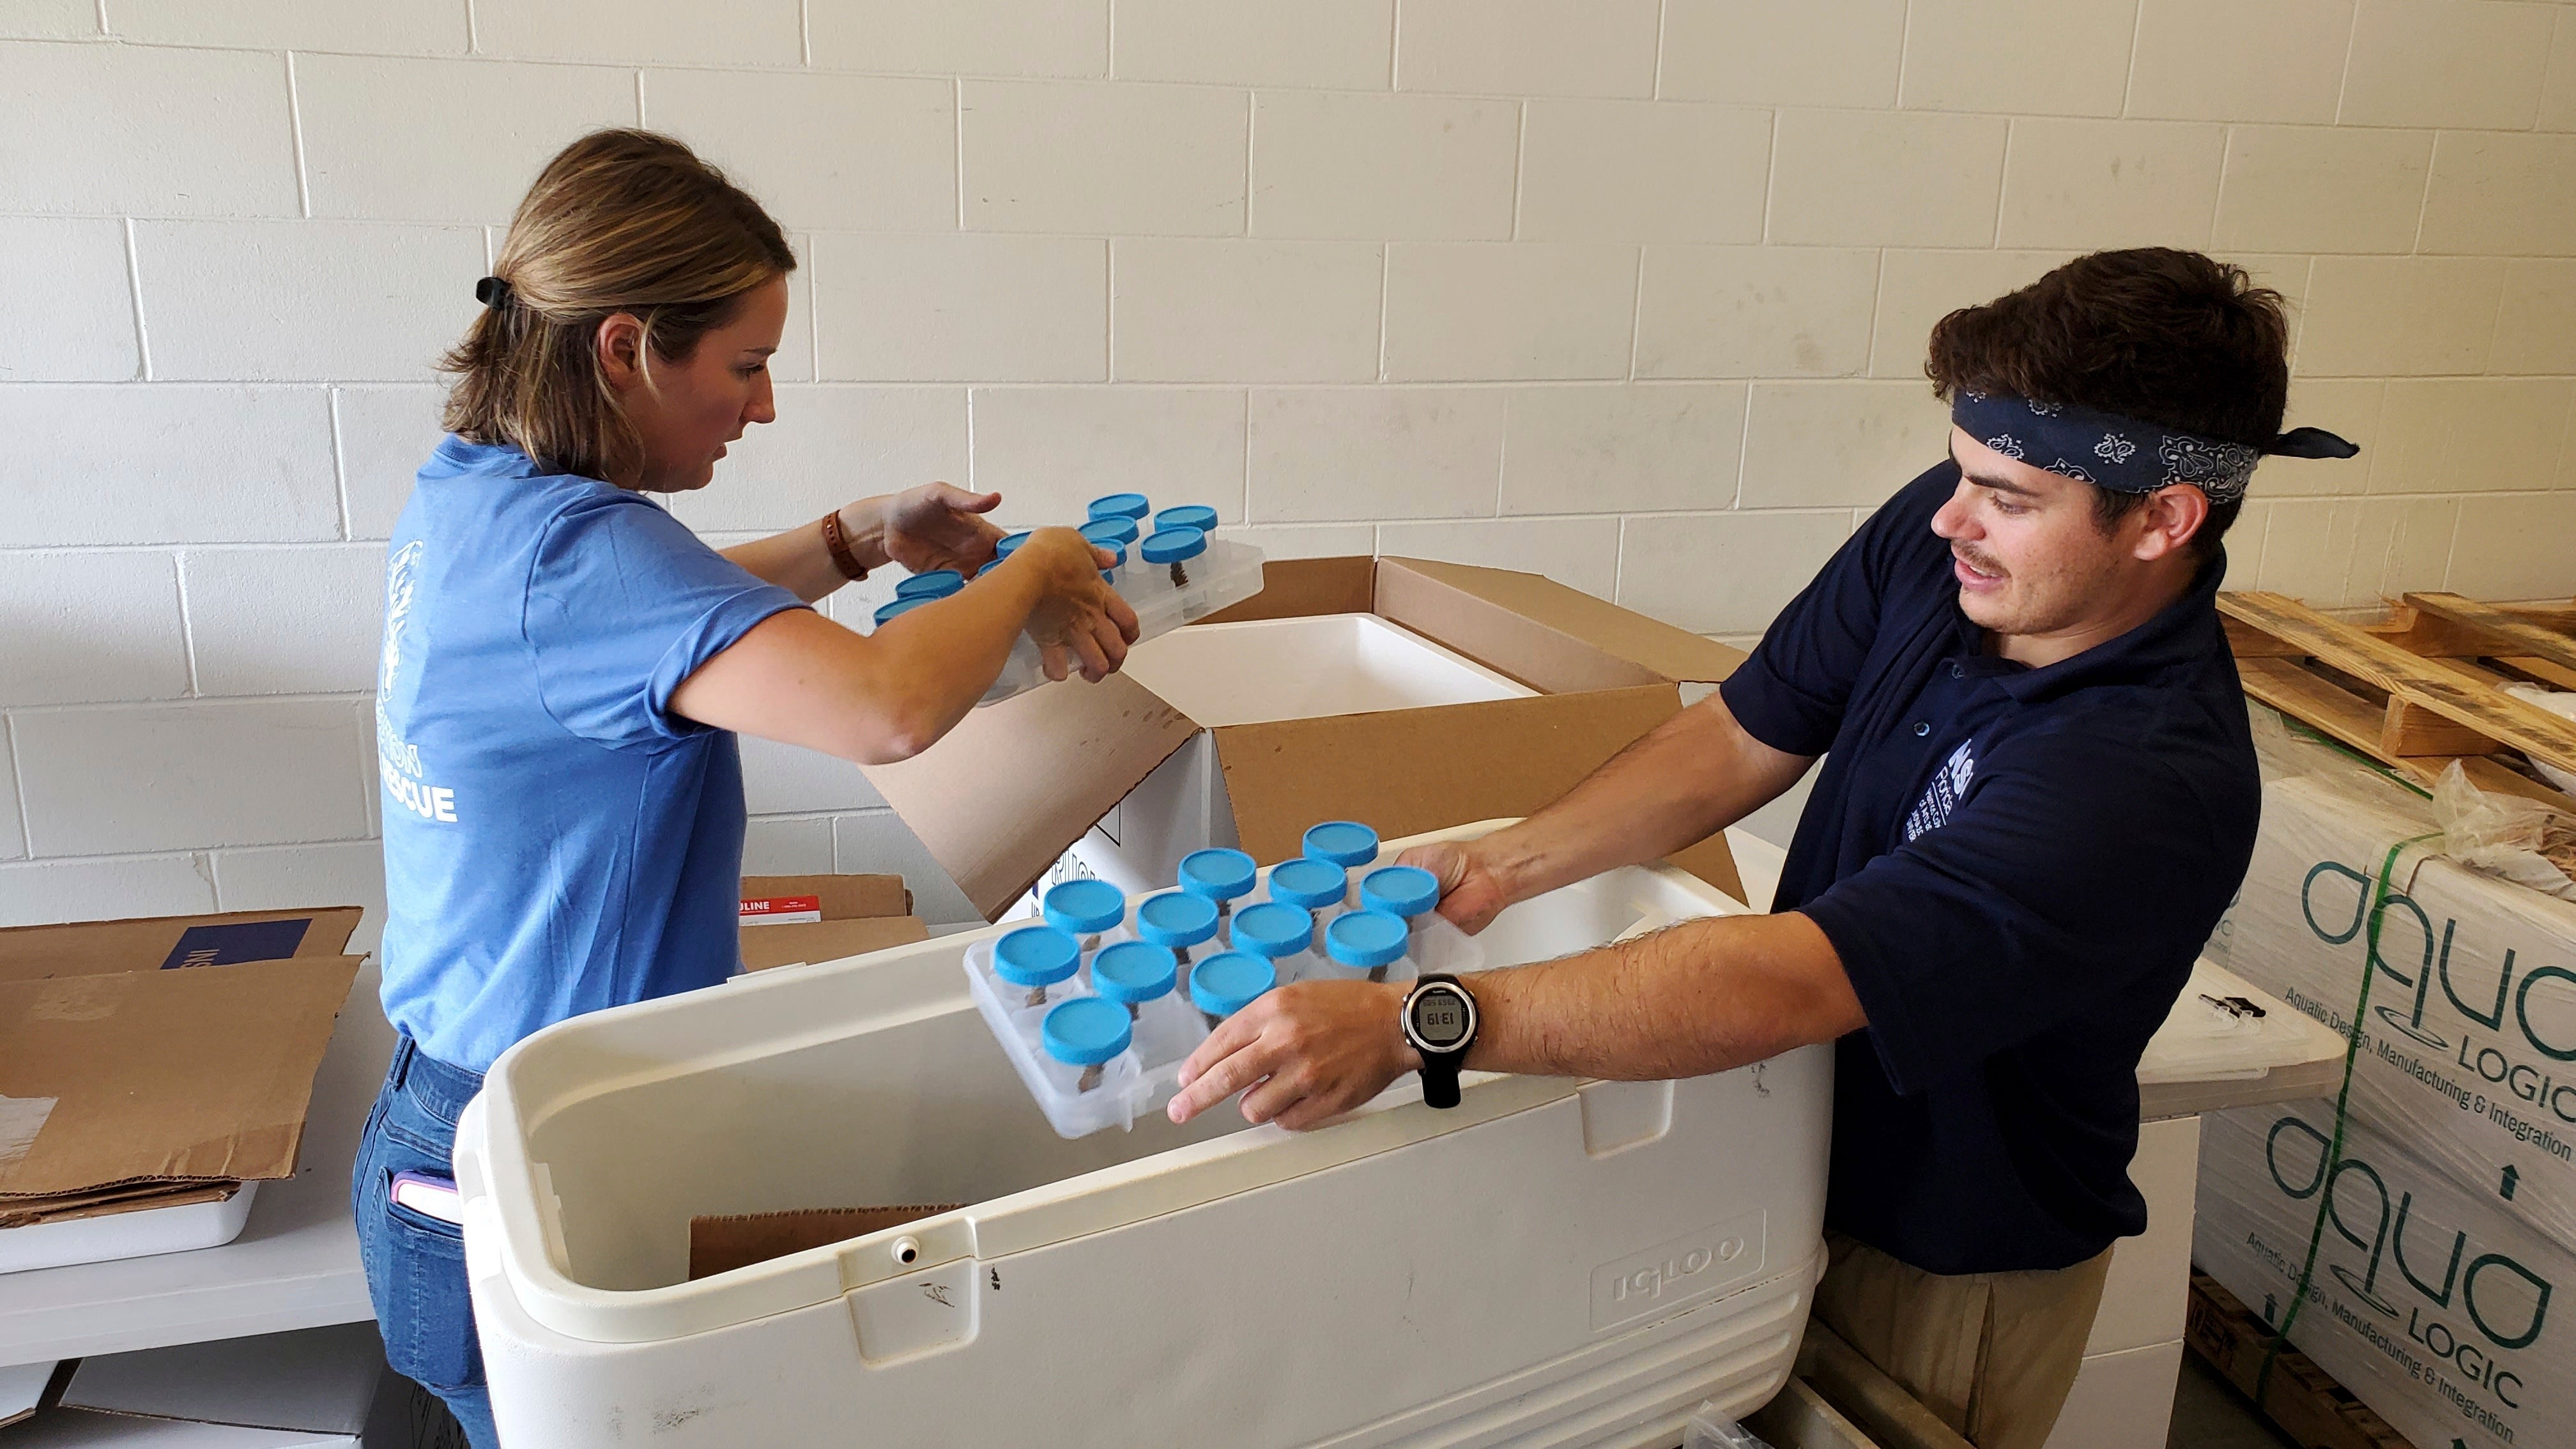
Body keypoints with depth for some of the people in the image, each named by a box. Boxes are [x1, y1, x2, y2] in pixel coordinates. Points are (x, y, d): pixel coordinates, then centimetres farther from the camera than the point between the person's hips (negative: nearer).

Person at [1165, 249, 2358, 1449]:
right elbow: (1746, 738, -5)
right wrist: (1502, 866, -17)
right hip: (1796, 1164, 6)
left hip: (1953, 1270, -5)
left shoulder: (2156, 780, -36)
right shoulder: (1938, 535, -15)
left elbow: (1781, 984, -43)